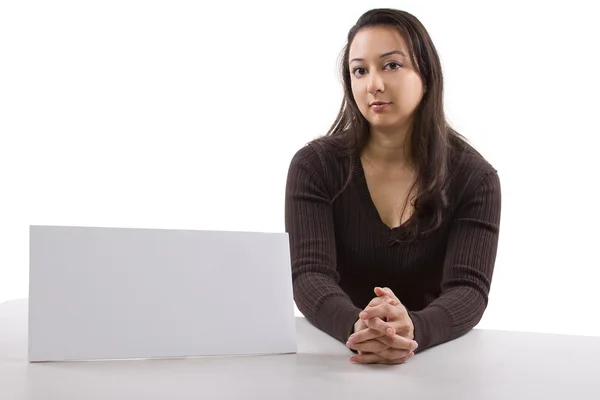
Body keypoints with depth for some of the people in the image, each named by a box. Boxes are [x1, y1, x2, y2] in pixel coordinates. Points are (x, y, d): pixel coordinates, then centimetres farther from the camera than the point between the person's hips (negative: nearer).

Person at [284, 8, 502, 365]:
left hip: (435, 358, 0)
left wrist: (413, 330, -34)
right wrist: (355, 328, -35)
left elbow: (469, 290, -14)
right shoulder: (314, 165, -4)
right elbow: (309, 276, -14)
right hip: (334, 355, 0)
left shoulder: (474, 177, -4)